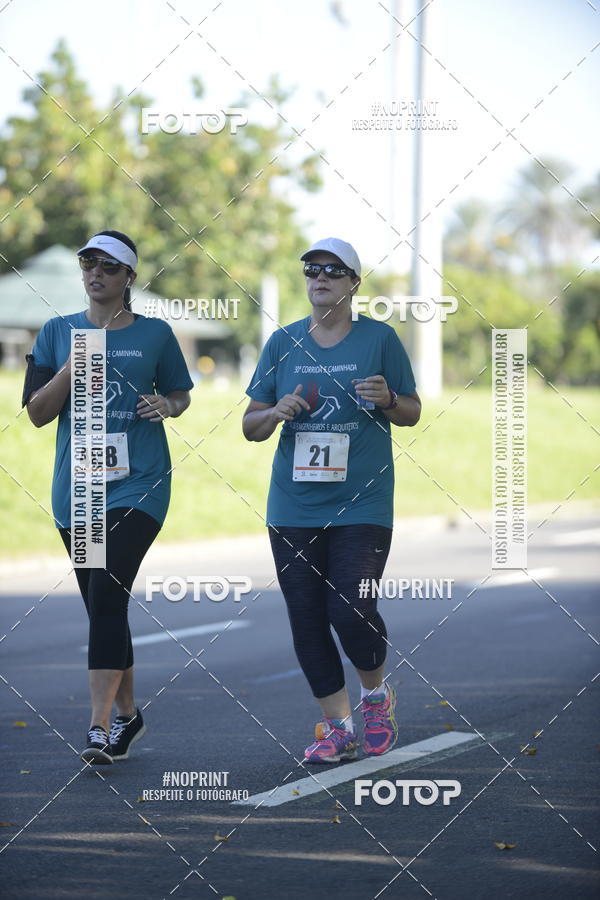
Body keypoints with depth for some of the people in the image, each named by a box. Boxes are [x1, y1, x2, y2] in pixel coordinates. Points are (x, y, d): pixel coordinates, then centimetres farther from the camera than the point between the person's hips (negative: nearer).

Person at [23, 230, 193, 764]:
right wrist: (71, 369, -12)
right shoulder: (58, 332, 8)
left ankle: (100, 726, -19)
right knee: (102, 605, 9)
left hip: (138, 484, -3)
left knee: (107, 594, -17)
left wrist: (167, 406, -6)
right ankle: (127, 715, 25)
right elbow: (38, 413, 4)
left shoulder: (155, 334, 4)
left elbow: (181, 394, 17)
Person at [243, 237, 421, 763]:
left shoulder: (379, 338, 3)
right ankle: (338, 727, 14)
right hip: (294, 509, 3)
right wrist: (276, 413, -10)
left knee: (351, 611, -14)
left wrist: (388, 400, -13)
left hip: (362, 507, -3)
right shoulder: (283, 344, 9)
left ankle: (378, 694, 15)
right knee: (307, 622, 2)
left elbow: (412, 413, 8)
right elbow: (250, 426, 11)